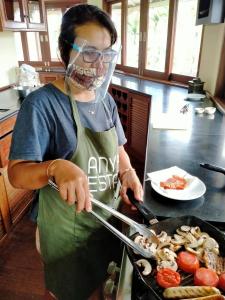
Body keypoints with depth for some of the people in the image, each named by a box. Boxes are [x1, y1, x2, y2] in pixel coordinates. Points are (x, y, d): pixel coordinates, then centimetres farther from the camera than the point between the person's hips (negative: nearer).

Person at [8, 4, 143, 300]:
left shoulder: (106, 100, -2)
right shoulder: (42, 103, -22)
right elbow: (16, 172, -24)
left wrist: (127, 172, -11)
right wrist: (56, 167, -44)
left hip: (109, 217, 6)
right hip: (68, 230, -5)